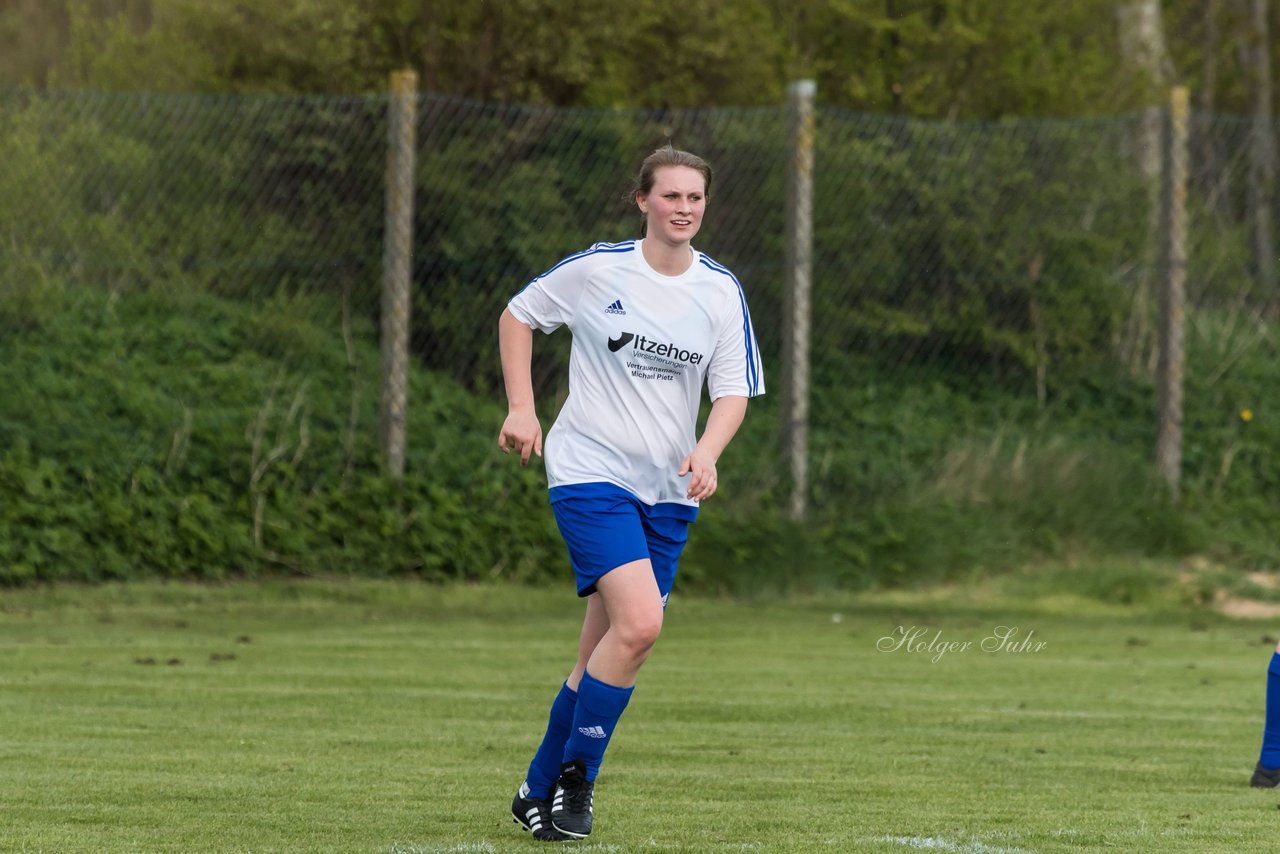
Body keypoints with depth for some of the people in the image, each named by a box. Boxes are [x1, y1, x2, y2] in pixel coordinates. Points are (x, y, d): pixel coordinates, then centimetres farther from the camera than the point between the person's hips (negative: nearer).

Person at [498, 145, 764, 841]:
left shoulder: (722, 292, 3)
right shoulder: (598, 270, -6)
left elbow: (733, 390, 4)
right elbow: (518, 315, 8)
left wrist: (707, 451, -16)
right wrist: (521, 409, 0)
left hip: (668, 492, 4)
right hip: (590, 475, -4)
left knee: (602, 654, 5)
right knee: (639, 623, -22)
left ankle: (539, 794, 20)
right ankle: (574, 774, -6)